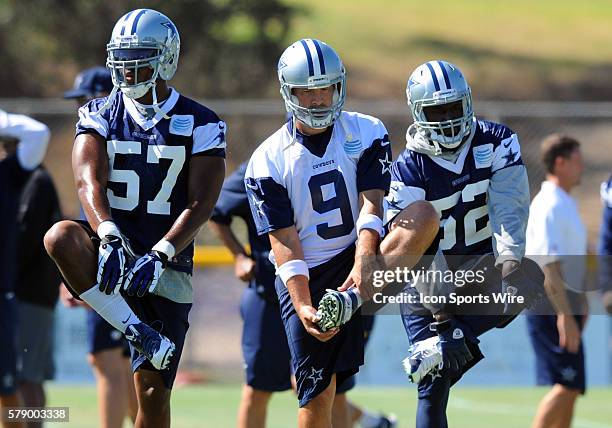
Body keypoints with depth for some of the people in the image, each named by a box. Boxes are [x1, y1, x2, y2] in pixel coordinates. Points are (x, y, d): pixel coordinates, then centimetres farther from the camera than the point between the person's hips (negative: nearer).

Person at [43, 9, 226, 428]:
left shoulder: (199, 125, 0)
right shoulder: (100, 116, 4)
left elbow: (200, 204, -10)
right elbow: (89, 181, -12)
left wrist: (159, 255, -25)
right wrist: (109, 236, -32)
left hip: (166, 264, -1)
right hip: (113, 252, 1)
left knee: (153, 392, -3)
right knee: (61, 237, -35)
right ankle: (138, 332, -33)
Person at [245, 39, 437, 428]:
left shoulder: (366, 134, 1)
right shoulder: (268, 162, -2)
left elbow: (371, 205, -11)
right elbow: (284, 242, -8)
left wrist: (363, 265, -29)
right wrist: (303, 306, -22)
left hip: (357, 258, 1)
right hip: (306, 279, -1)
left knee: (424, 215, -26)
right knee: (317, 396, -5)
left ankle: (352, 302, -36)